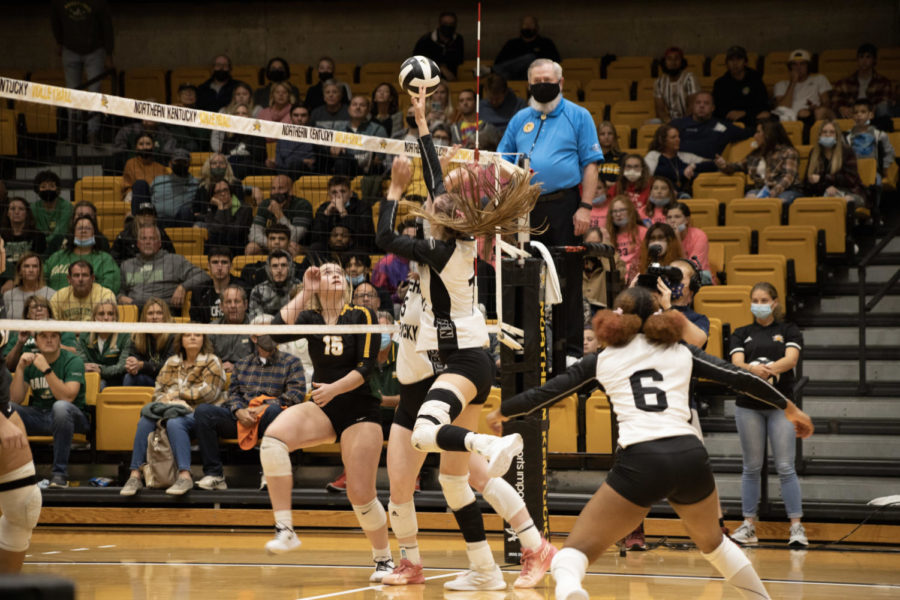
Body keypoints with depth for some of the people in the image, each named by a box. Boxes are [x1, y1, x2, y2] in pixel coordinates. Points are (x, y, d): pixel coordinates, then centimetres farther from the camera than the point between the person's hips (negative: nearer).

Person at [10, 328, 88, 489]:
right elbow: (15, 399, -3)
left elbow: (67, 397, -23)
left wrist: (46, 370, -29)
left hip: (69, 416, -4)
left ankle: (60, 473, -33)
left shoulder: (72, 361, -8)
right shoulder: (30, 360, 6)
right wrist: (20, 368, -14)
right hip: (38, 416, 4)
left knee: (60, 406, -39)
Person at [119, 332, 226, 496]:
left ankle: (185, 476, -45)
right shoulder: (172, 362, 21)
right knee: (145, 421, -25)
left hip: (198, 414, -5)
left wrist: (176, 395, -7)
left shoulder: (212, 362, 5)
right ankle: (135, 475, -29)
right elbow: (158, 391, 15)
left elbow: (207, 392, -7)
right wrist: (166, 400, -9)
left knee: (174, 422, -37)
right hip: (172, 409, 5)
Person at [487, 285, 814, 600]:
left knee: (575, 550, -2)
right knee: (710, 539, 34)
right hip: (691, 456, 3)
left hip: (641, 461, -3)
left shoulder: (602, 360, 17)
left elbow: (547, 392, 22)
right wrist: (789, 407, 34)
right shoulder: (681, 354, 22)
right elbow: (740, 378, 22)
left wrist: (502, 412, 38)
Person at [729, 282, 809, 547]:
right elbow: (736, 362, -6)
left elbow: (791, 359, -10)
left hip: (780, 404, -2)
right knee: (751, 467, 5)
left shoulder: (788, 331, 7)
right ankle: (748, 525, 9)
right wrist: (753, 369, -29)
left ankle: (796, 526, -6)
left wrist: (769, 369, -30)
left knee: (785, 467, -6)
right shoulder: (741, 334, 11)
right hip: (748, 405, 2)